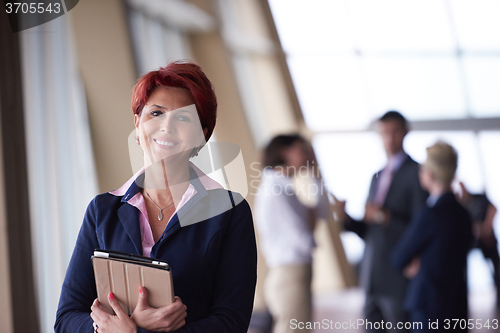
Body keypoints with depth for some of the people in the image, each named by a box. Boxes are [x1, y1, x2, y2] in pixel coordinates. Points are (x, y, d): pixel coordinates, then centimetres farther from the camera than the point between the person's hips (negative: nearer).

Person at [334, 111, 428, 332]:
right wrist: (346, 218, 1)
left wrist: (385, 218, -20)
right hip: (373, 280, 7)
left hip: (399, 281, -7)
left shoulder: (415, 173, -7)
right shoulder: (377, 177, 18)